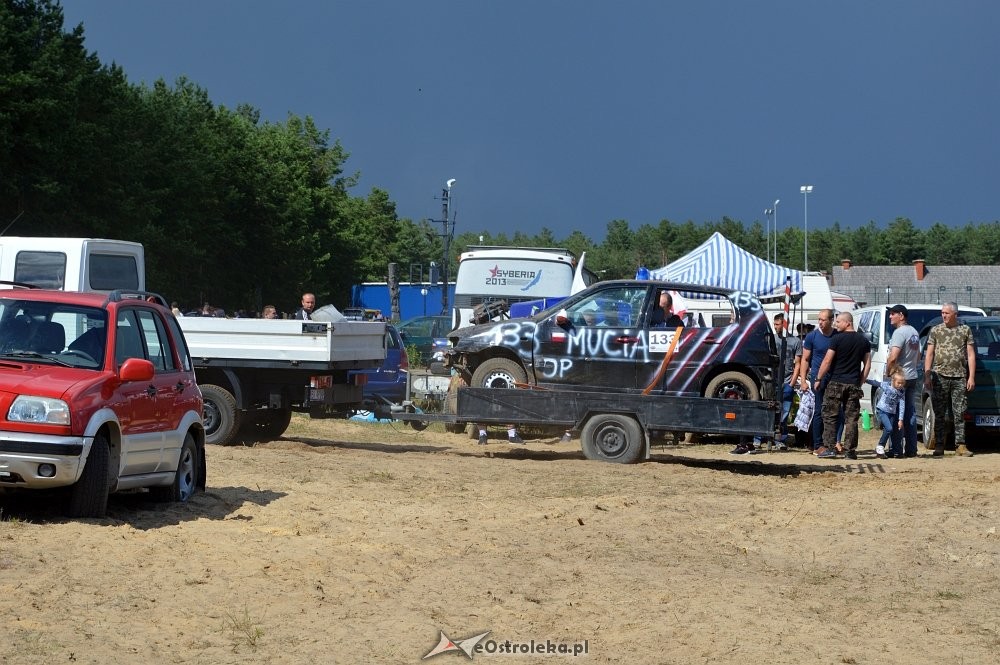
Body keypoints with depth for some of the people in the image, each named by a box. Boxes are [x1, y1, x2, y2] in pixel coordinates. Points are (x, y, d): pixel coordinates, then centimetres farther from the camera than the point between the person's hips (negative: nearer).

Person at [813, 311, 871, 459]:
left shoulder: (837, 339, -8)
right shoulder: (863, 341, 8)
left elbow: (827, 361, -9)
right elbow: (867, 365, 10)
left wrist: (818, 379, 0)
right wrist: (859, 382, 15)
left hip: (836, 382, -4)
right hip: (853, 385, 4)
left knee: (830, 416, 3)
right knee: (851, 418, 5)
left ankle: (830, 447, -4)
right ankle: (850, 450, 2)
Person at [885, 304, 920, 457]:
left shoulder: (899, 332, -15)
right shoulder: (914, 332, 15)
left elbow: (893, 357, -23)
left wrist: (887, 372, -11)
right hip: (912, 377, 9)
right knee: (910, 414, 10)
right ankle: (911, 450, 11)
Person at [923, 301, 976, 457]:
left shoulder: (966, 330, 8)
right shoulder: (936, 330, 8)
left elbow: (971, 355, 7)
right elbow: (929, 354, 7)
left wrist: (971, 377, 0)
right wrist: (927, 376, -2)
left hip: (959, 377, 0)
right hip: (940, 376, 0)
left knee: (959, 413, 0)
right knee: (940, 414, 0)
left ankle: (960, 445, 3)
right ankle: (939, 446, 3)